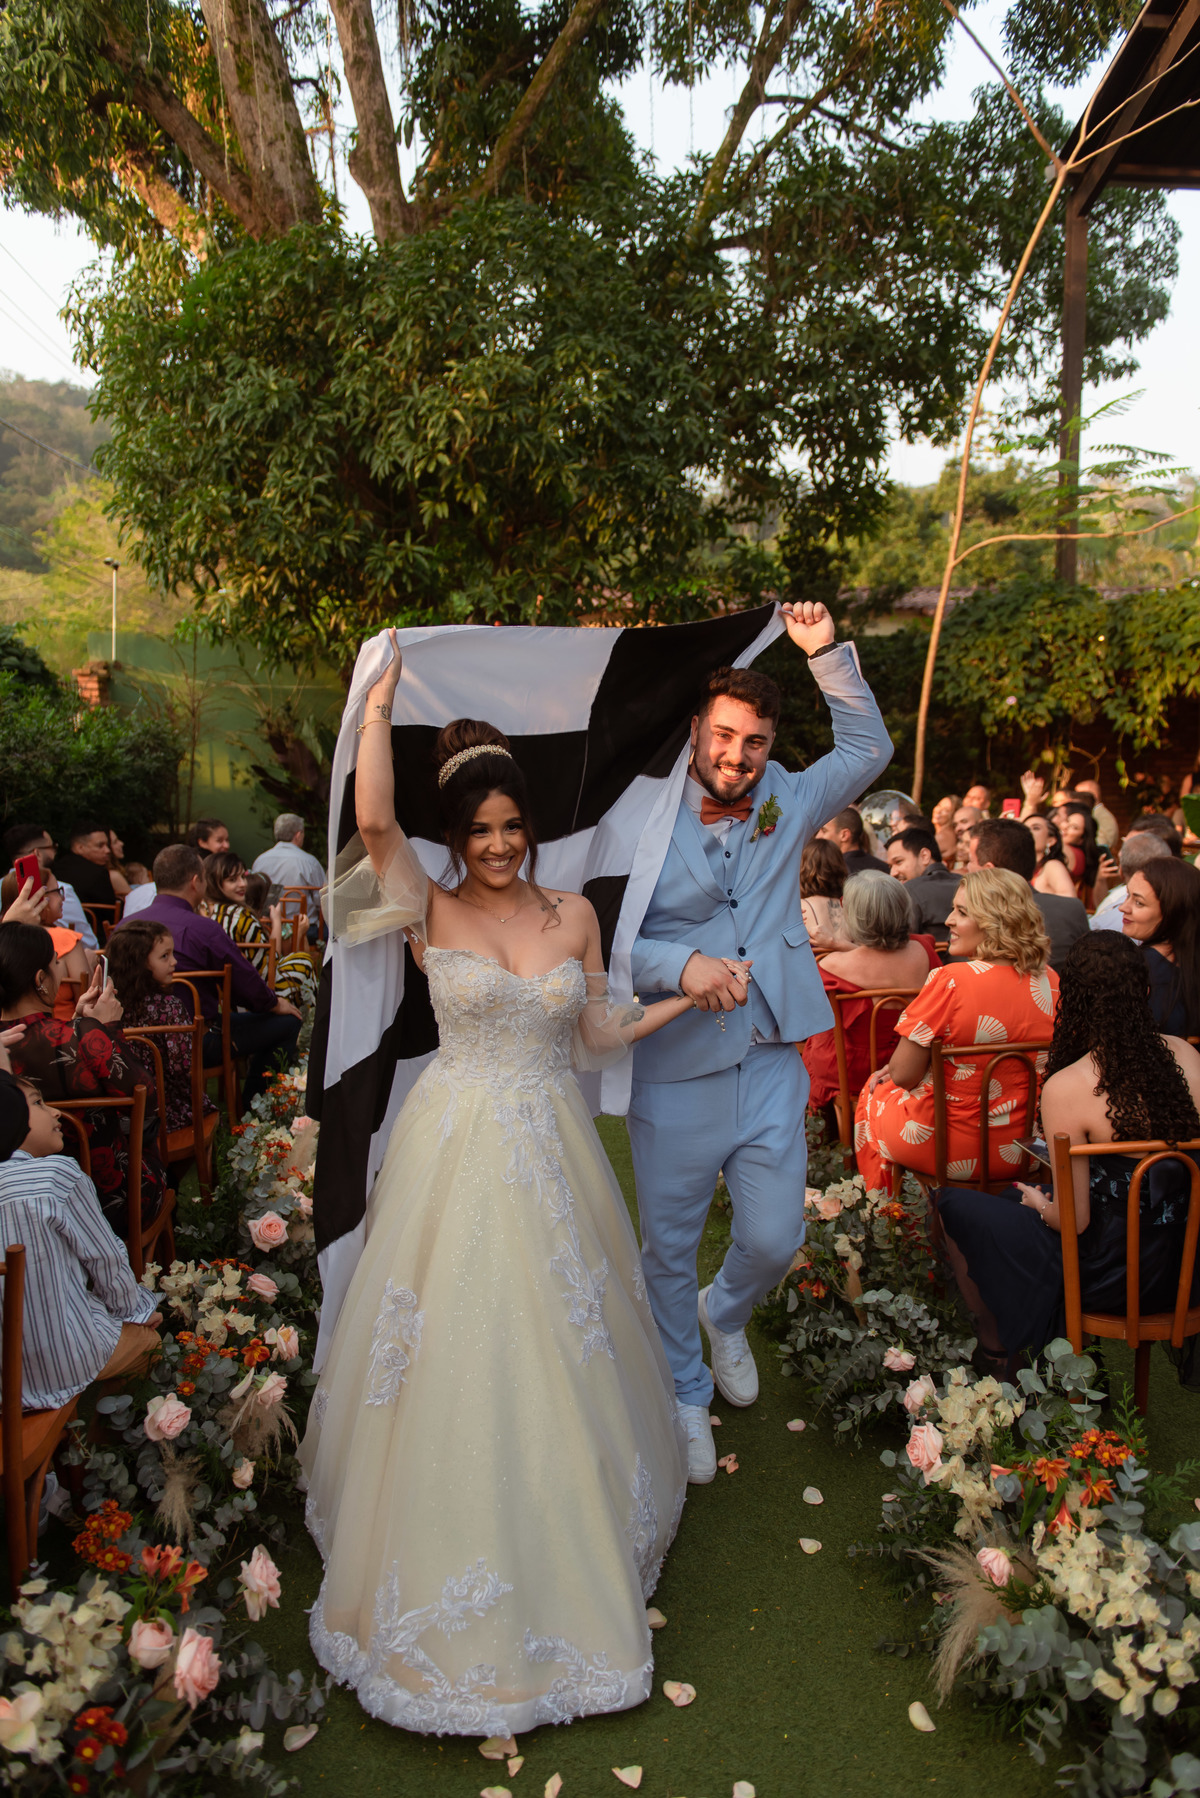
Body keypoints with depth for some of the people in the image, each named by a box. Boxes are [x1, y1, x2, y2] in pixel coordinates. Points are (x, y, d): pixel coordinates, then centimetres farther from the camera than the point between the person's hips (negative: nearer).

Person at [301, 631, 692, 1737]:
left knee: (560, 1349, 12)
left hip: (552, 1155, 3)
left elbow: (597, 1036, 10)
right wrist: (380, 704, -11)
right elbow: (374, 818, -19)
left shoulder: (573, 914, 5)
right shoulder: (431, 913, -3)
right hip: (458, 1152, -2)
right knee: (453, 1355, 4)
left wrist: (694, 995, 4)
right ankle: (452, 1582, 25)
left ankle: (574, 1549, 38)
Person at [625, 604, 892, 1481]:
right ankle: (687, 1393, 38)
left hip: (771, 1066, 3)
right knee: (670, 1250, 13)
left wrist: (829, 653, -2)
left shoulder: (785, 805, 3)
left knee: (775, 1239, 10)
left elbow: (869, 750, 8)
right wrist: (682, 964, -29)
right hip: (674, 1074, -3)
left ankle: (725, 1314, 46)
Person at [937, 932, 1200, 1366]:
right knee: (1017, 1197, 29)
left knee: (953, 1206, 12)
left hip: (1110, 1275, -6)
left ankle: (994, 1350, 31)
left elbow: (1074, 1219, -21)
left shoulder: (1065, 1090, -26)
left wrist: (1040, 1203, 3)